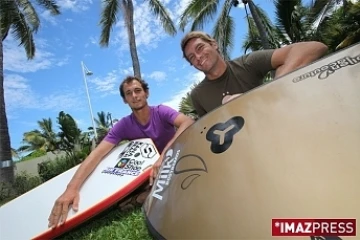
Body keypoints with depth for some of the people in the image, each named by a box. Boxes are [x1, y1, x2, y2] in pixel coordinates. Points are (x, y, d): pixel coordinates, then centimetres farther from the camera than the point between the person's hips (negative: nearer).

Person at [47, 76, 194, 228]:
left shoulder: (161, 111, -16)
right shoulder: (123, 126, -11)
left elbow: (189, 123, -35)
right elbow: (98, 153, -21)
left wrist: (165, 154, -48)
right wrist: (72, 187, -36)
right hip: (151, 168, 1)